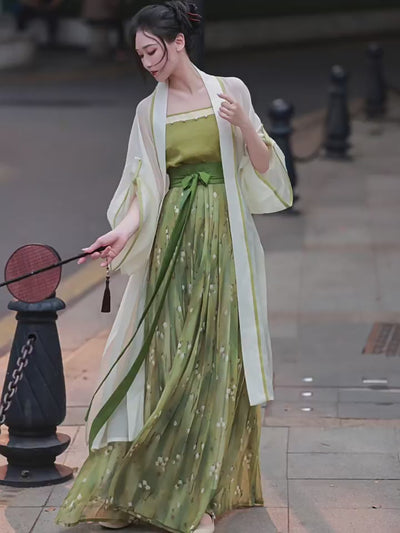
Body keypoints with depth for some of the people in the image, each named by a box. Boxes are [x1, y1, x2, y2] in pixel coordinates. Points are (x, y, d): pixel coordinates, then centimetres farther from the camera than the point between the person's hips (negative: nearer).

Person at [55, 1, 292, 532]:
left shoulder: (230, 90, 3)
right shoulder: (149, 111, 7)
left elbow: (261, 164, 4)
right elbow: (146, 187, 0)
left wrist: (245, 123, -14)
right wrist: (126, 229, -18)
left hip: (225, 239, -1)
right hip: (174, 240, 1)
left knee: (220, 356, -1)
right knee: (172, 356, -2)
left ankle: (210, 487, 6)